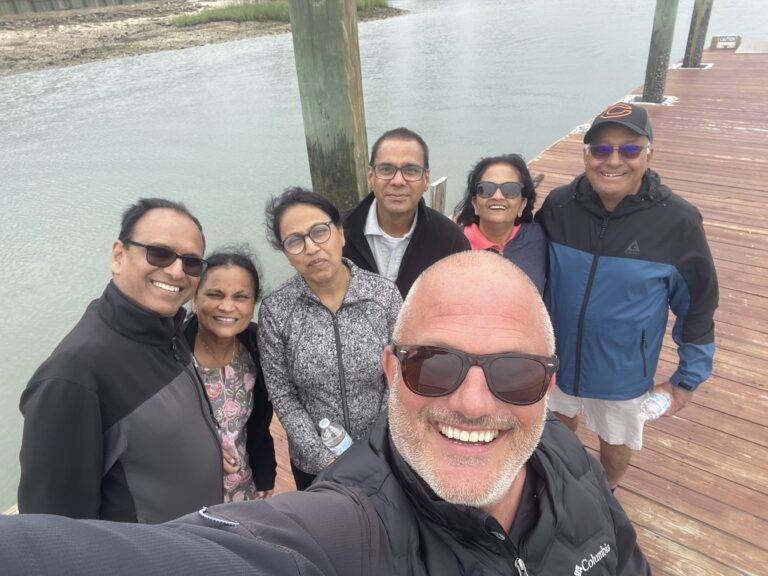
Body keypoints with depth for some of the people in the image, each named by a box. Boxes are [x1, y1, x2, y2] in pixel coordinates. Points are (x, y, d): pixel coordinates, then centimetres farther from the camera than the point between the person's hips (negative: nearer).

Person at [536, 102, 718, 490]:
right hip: (557, 356, 2)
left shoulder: (677, 222, -19)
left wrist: (688, 380, -2)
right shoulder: (558, 206, -14)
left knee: (616, 444, 21)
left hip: (624, 371, -2)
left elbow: (698, 307, -8)